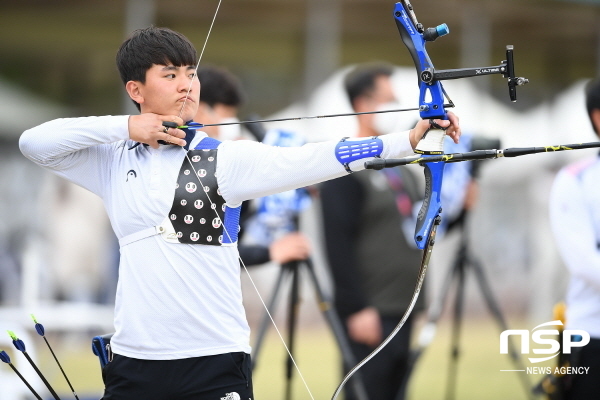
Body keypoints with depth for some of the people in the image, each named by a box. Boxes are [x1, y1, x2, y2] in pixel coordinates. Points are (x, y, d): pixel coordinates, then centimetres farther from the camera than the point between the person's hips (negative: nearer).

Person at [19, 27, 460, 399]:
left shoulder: (224, 158, 0)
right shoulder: (113, 159, 9)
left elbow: (308, 161, -12)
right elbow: (34, 143, 4)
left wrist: (408, 140, -24)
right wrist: (123, 126, -4)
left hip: (215, 362, -2)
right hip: (134, 360, 2)